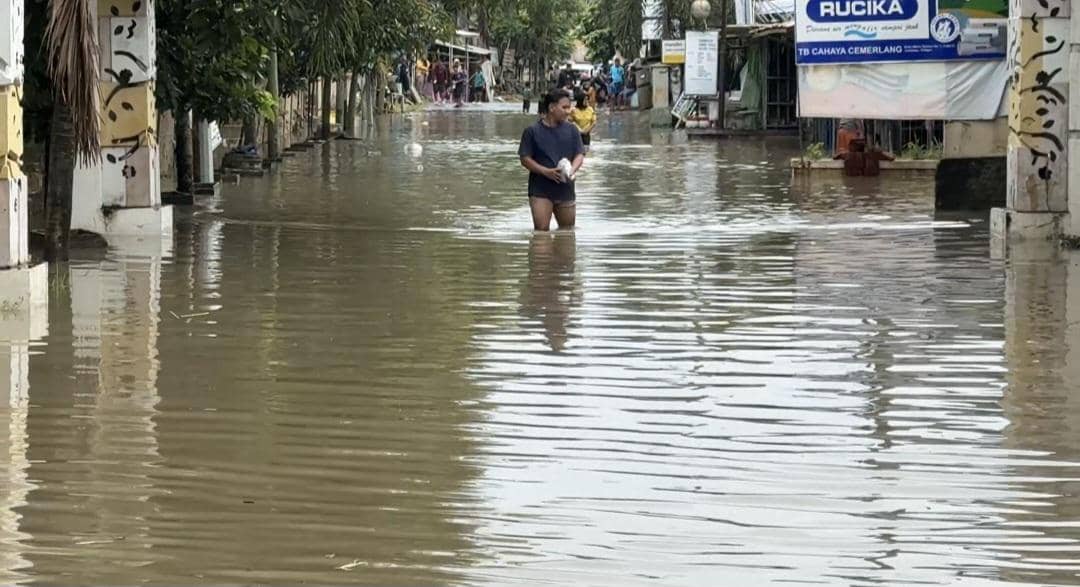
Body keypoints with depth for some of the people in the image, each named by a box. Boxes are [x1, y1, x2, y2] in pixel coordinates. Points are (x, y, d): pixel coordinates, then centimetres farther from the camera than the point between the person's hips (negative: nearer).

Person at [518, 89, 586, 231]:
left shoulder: (571, 130, 7)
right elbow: (525, 159, -4)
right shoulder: (533, 131, -3)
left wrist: (572, 170, -18)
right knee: (541, 230, -11)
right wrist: (546, 171, -18)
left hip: (565, 190, 4)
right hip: (540, 191, -4)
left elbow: (580, 155, 5)